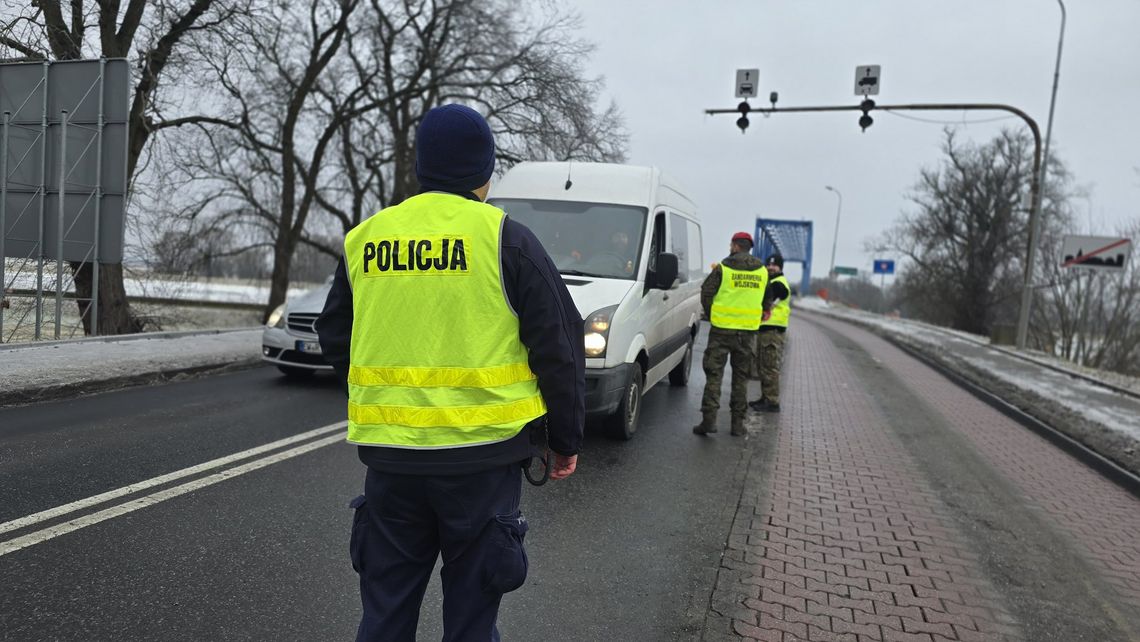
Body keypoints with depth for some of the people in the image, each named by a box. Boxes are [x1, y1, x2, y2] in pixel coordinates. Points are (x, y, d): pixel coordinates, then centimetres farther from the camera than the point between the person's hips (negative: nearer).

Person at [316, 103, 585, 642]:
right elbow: (558, 345, -5)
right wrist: (567, 440, 6)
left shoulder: (364, 239, 6)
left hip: (389, 455, 4)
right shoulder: (504, 239, -6)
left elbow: (335, 339, 15)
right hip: (481, 453, -3)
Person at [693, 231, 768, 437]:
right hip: (748, 331, 3)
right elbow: (766, 300, 14)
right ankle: (738, 423, 12)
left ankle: (709, 419, -4)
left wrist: (711, 316, 11)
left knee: (714, 374, 3)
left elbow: (706, 293, -3)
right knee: (741, 377, 11)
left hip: (722, 329, -3)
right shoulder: (762, 271, 7)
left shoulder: (723, 268, -7)